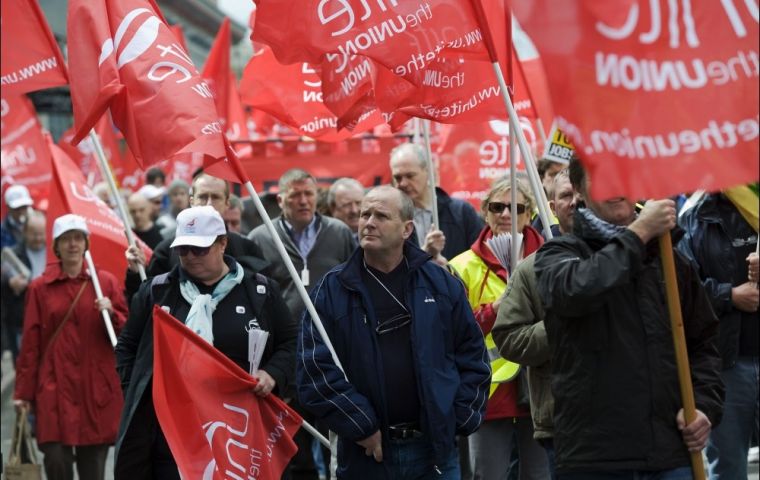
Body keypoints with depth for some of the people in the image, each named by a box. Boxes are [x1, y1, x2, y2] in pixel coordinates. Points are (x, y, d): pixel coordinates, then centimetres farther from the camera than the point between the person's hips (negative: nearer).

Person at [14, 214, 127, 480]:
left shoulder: (106, 282, 7)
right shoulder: (40, 287, 5)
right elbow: (30, 343, 5)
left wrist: (112, 314, -13)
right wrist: (23, 391, 3)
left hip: (96, 388, 1)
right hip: (54, 388, -1)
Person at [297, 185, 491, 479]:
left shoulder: (442, 284, 6)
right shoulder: (332, 290, 0)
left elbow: (473, 356, 11)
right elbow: (315, 368, -7)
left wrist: (459, 420, 1)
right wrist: (360, 427, -11)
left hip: (435, 450, 1)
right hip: (365, 455, -1)